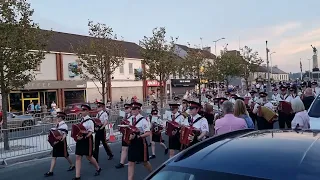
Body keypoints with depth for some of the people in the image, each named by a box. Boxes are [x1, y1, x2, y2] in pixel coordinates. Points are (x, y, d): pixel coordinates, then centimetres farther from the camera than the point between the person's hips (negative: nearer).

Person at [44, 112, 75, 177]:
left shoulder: (64, 125, -16)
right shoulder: (57, 125, 8)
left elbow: (64, 135, -20)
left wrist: (58, 141, -29)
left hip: (61, 143, -7)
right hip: (56, 142, 7)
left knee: (66, 156, 10)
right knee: (54, 157, 3)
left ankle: (72, 165, 33)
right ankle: (51, 171, 5)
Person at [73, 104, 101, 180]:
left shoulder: (90, 120, -14)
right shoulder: (81, 119, 9)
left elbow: (91, 132, -17)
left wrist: (83, 137, -28)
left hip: (87, 140, -7)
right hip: (80, 140, 7)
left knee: (89, 157, 7)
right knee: (78, 157, 3)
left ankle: (98, 168, 33)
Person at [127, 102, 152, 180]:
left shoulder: (143, 120, -15)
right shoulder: (130, 119, 4)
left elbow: (148, 133, -19)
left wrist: (138, 136, -28)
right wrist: (128, 135, -10)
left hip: (141, 143, -5)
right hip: (132, 143, 5)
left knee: (145, 162, 13)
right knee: (131, 163, 3)